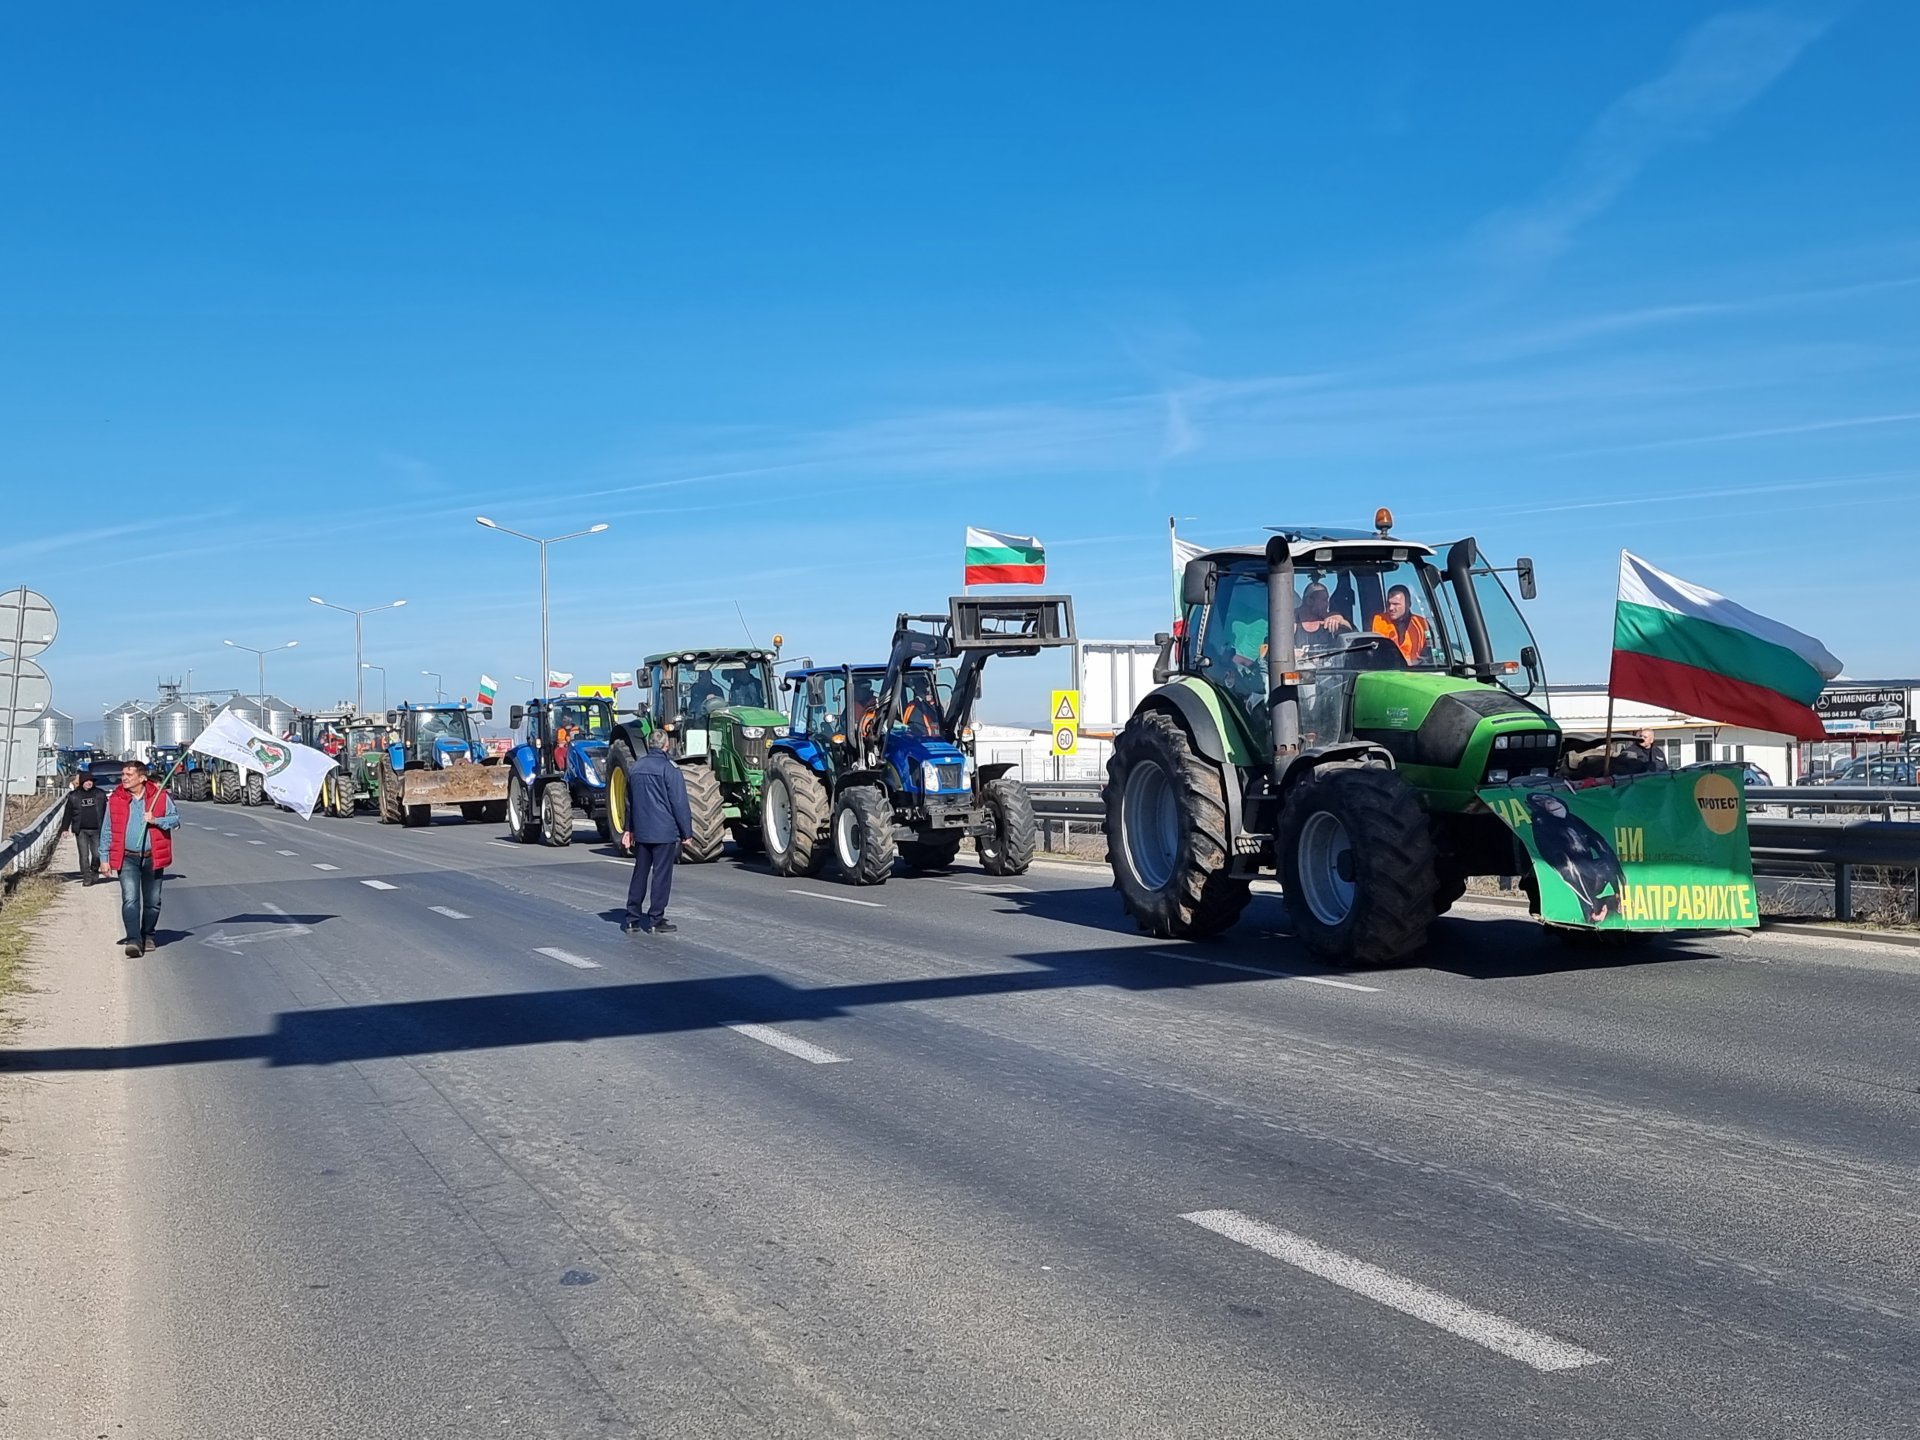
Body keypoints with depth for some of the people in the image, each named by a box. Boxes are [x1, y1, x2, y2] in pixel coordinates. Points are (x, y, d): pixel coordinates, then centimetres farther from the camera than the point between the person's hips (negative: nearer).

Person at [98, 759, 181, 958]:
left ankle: (147, 936, 28)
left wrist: (156, 820, -16)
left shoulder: (160, 796, 0)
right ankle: (133, 940, -19)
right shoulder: (115, 800, 3)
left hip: (153, 857, 1)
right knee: (130, 900, -14)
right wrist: (104, 858, 6)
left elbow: (175, 819, 3)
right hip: (127, 858, -1)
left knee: (152, 901, 11)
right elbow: (107, 831, 9)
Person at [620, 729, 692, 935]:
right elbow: (679, 803, -12)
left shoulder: (634, 767, 9)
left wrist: (629, 829, 26)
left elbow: (629, 801, 18)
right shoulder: (669, 769, -12)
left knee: (640, 874, 12)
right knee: (661, 875, 0)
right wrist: (686, 832, -5)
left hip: (641, 831, 6)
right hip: (665, 832, -6)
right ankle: (655, 921, 2)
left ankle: (632, 920, 13)